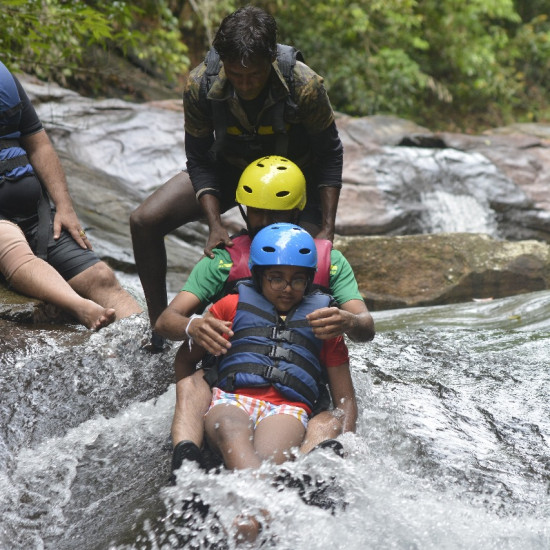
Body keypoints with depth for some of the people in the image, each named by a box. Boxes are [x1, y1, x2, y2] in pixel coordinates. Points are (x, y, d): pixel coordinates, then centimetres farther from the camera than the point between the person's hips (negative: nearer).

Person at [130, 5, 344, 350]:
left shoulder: (304, 85, -32)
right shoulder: (200, 85, -28)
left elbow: (329, 155, -18)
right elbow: (200, 159, -17)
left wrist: (327, 230, -23)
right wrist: (215, 225, -29)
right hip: (228, 167, 2)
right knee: (145, 222, -12)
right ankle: (160, 328, 5)